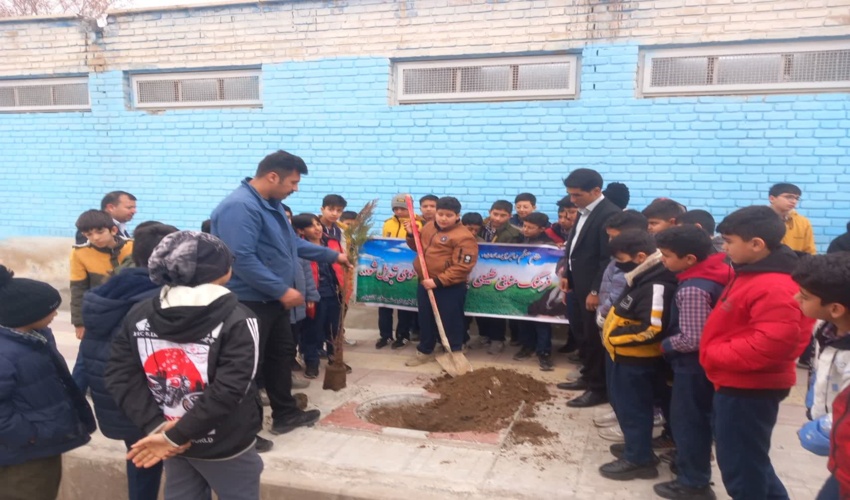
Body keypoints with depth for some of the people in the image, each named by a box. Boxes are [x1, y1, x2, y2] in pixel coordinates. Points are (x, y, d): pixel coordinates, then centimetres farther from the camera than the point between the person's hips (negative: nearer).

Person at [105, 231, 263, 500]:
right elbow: (228, 391, -26)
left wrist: (155, 424, -14)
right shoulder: (237, 320, -19)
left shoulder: (139, 315, -2)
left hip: (173, 440, 5)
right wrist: (175, 436, -20)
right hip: (226, 446, -5)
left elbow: (120, 375, -8)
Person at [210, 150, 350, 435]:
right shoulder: (240, 207, -23)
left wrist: (333, 256, 25)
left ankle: (285, 414, 33)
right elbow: (242, 259, -31)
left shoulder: (272, 204, 11)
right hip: (249, 302, -10)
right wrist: (283, 290, -27)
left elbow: (293, 243, 23)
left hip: (272, 300, 11)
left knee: (282, 355, 19)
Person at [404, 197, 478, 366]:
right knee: (425, 320, 18)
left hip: (450, 288, -7)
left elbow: (461, 267, -22)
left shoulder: (463, 237, -18)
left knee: (450, 322, 4)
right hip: (424, 283, 7)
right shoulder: (428, 227, 7)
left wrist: (438, 281, -24)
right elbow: (419, 248, 24)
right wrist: (411, 234, 4)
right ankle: (425, 351, 35)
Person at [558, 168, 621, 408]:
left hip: (594, 289, -9)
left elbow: (609, 258, -22)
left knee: (594, 337, 1)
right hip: (579, 284, 9)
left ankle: (599, 388, 14)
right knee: (581, 333, 19)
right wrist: (567, 274, 12)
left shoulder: (610, 214, -19)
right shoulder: (584, 212, 10)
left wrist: (596, 291, -21)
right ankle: (589, 376, 34)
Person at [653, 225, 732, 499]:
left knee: (686, 421, 7)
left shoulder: (692, 290, -29)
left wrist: (665, 345, -12)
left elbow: (692, 340, -28)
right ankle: (697, 472, 40)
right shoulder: (717, 273, -1)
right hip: (708, 360, 9)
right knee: (698, 419, 23)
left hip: (693, 364, -9)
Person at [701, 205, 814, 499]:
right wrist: (716, 353, 7)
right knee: (745, 459, 24)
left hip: (749, 389, -10)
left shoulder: (775, 287, -24)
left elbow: (771, 344, -31)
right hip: (736, 385, 10)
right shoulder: (750, 275, 9)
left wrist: (715, 354, -21)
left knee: (740, 467, 6)